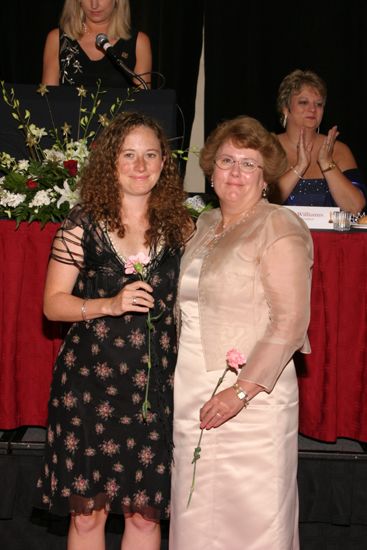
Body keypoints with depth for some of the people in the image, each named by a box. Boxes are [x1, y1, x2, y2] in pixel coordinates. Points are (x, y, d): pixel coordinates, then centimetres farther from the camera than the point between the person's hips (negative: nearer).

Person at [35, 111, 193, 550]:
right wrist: (110, 305, -17)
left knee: (145, 512, 8)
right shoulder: (83, 223, -2)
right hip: (89, 382, -2)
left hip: (156, 383, 2)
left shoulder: (179, 226, 5)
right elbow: (53, 303, -2)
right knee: (87, 511, 7)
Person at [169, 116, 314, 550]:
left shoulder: (279, 228, -9)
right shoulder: (205, 225, 14)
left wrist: (242, 391, -21)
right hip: (191, 396, 7)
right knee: (195, 514, 13)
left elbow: (290, 322, -16)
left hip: (250, 400, -7)